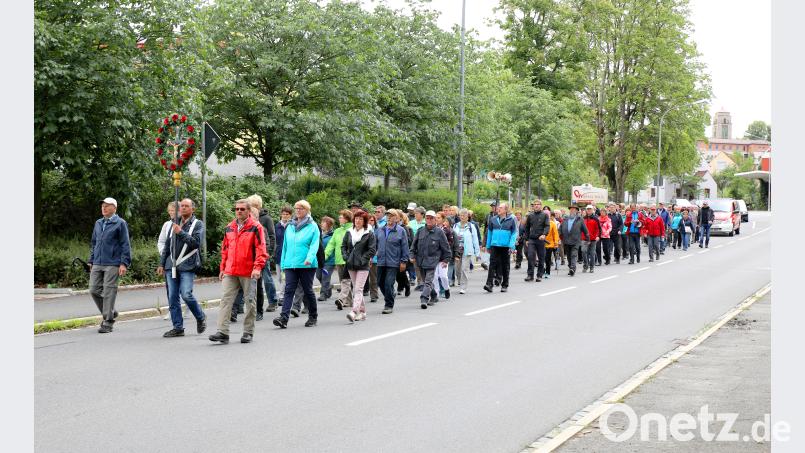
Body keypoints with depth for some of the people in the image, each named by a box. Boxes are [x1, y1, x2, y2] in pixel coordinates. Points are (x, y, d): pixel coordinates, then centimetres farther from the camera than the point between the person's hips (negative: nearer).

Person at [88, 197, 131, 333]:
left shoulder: (120, 223, -2)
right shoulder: (98, 223, 16)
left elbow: (125, 245, -5)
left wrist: (124, 263, -11)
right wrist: (91, 261, 17)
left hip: (112, 264, -6)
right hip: (97, 264, 6)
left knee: (109, 291, -4)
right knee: (94, 290, 2)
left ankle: (108, 322, 3)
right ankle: (110, 312, 21)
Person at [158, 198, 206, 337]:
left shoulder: (197, 224, 3)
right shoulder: (175, 224, 19)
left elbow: (196, 242, -12)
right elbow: (167, 246, 22)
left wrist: (181, 233, -16)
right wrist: (162, 264, 17)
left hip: (187, 266, -5)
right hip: (171, 266, 5)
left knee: (186, 294, -16)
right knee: (172, 298, 2)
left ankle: (200, 317, 9)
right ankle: (178, 328, 8)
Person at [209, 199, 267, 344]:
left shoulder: (255, 227, -4)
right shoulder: (229, 228, 13)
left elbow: (261, 249, -9)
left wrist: (258, 267, -18)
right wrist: (223, 268, 16)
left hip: (248, 272, -5)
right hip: (230, 272, 5)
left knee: (250, 302, 5)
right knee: (226, 300, -3)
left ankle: (248, 332, 15)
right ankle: (223, 332, -5)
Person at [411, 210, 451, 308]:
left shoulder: (439, 232, -3)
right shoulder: (420, 231, 6)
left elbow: (445, 247, 1)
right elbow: (414, 244, 14)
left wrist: (445, 260, 1)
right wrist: (413, 255, 5)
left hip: (432, 261, -5)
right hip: (421, 260, 5)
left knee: (428, 281, -14)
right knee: (425, 281, 15)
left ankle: (424, 299, -22)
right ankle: (433, 297, 32)